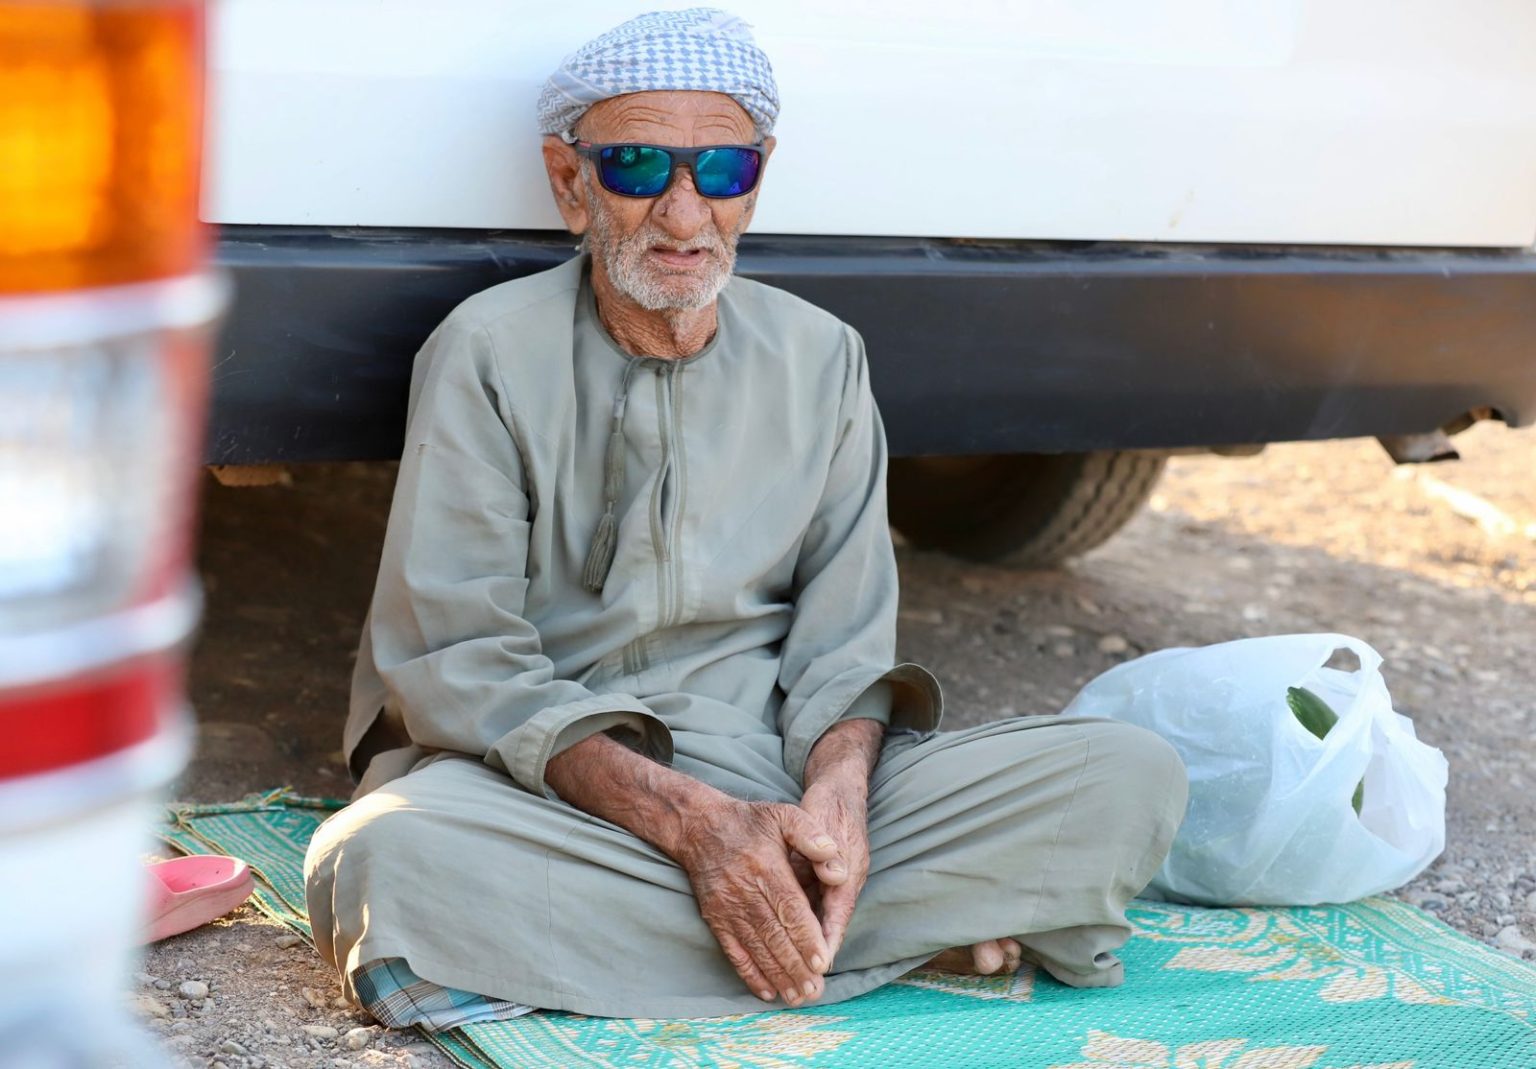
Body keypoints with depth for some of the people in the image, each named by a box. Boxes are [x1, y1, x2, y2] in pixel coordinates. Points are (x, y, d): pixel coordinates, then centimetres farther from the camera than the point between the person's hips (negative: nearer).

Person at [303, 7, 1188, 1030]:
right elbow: (460, 664, -11)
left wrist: (837, 789, -17)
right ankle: (922, 923, -22)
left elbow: (845, 640, 7)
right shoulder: (491, 351, -3)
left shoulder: (822, 359, 10)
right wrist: (691, 822, -23)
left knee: (1132, 778, -14)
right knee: (392, 860, -38)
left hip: (769, 765, 3)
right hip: (545, 781, -2)